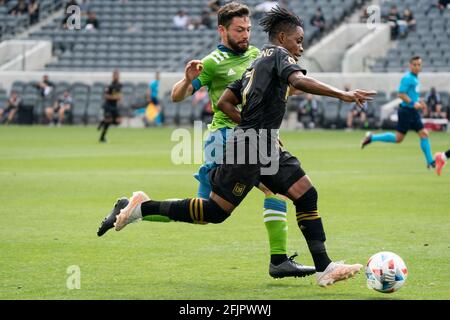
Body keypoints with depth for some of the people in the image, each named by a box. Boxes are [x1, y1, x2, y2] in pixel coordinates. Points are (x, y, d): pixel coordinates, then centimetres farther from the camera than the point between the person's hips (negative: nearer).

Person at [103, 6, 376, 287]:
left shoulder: (256, 64, 21)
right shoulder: (279, 54, -5)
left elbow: (224, 102, 18)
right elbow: (299, 81, -26)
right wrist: (342, 95, -30)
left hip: (267, 150, 10)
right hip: (250, 149, -10)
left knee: (307, 195, -1)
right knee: (214, 213, -5)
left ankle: (325, 268, -4)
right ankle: (143, 207, 8)